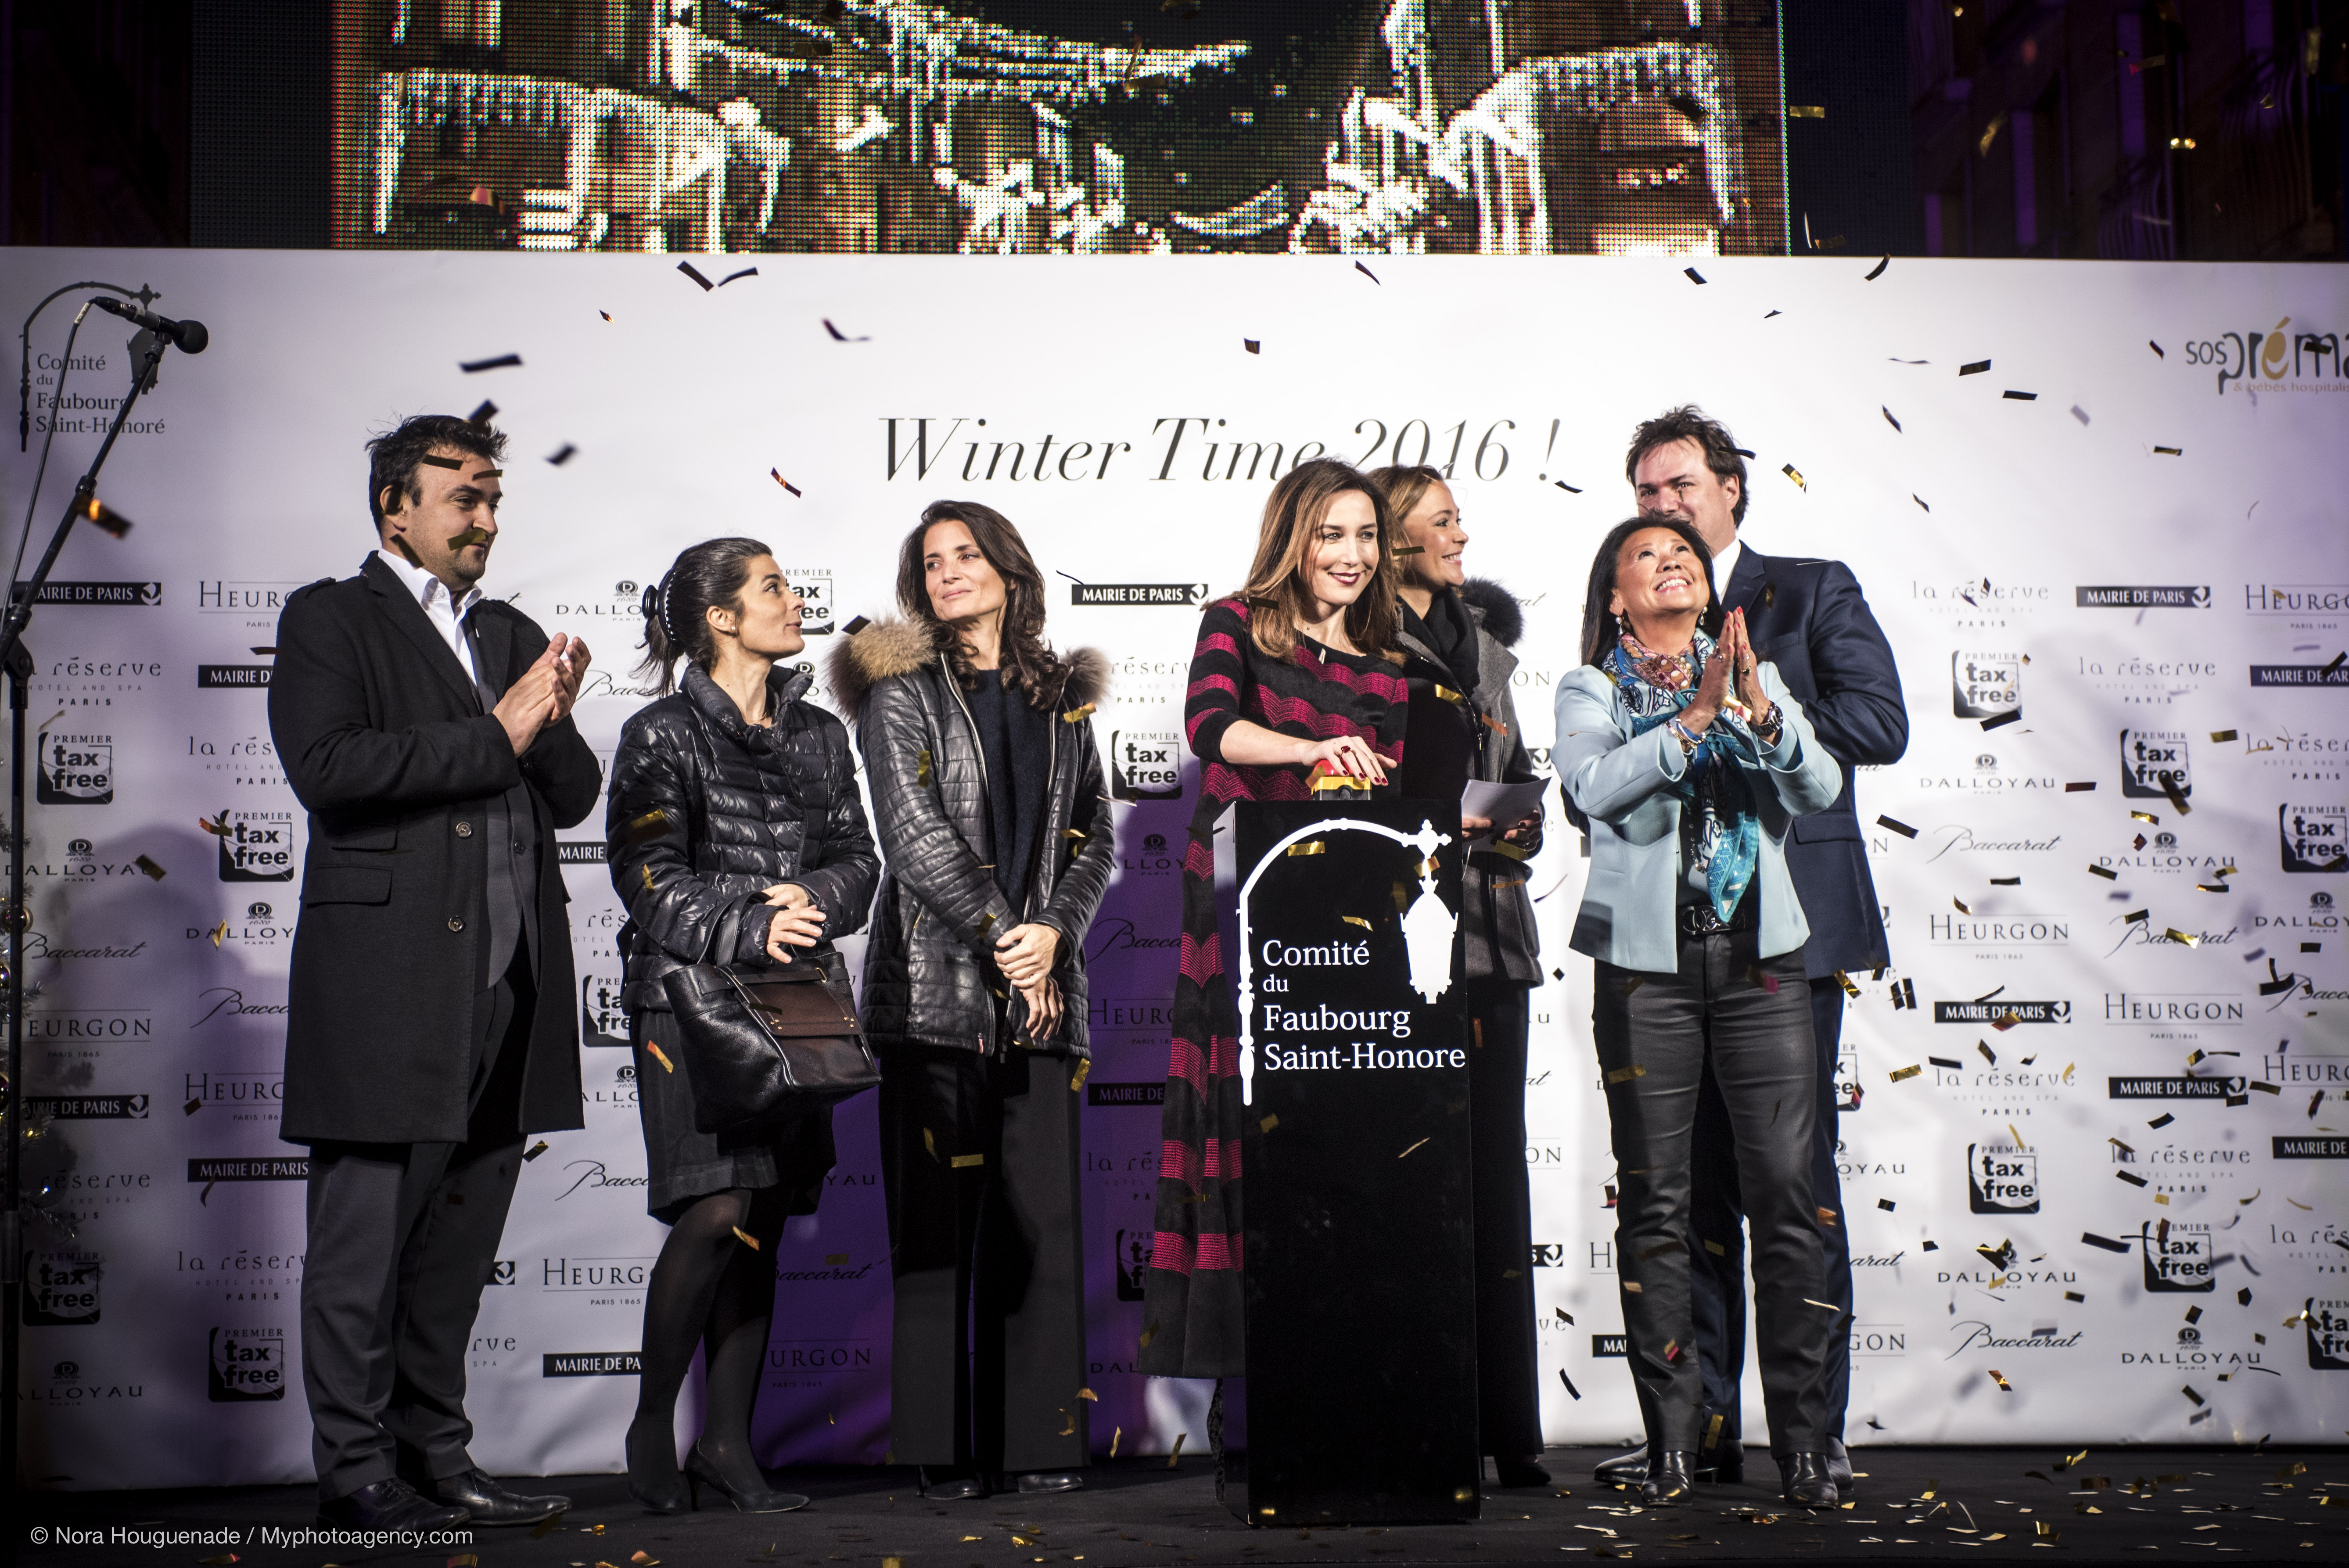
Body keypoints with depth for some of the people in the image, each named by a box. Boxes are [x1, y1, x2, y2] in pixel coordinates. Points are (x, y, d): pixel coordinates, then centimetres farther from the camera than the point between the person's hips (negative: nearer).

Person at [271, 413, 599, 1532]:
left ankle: (435, 1458, 19)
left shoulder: (513, 635, 21)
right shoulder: (329, 621, 2)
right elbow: (327, 767, -15)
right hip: (386, 986, -6)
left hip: (506, 989, 6)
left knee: (459, 1243, 11)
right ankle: (357, 1471, 7)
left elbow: (574, 796, 17)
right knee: (364, 1243, -1)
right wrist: (495, 736, -12)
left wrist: (554, 721, -4)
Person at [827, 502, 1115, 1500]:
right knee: (937, 1223, -3)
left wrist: (1052, 931, -6)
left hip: (1043, 992, 3)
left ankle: (1041, 1443, 6)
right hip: (935, 987, -3)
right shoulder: (900, 691, 5)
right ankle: (944, 1451, 2)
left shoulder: (1061, 700, 16)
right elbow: (912, 832, -5)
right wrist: (998, 939, -10)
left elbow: (1096, 838, 12)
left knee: (1042, 1218, 0)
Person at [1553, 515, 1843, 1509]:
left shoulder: (1759, 679, 14)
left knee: (1785, 1190, -4)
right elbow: (1595, 786, -13)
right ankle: (1672, 1435, 8)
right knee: (1654, 1198, 1)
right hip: (1647, 962, -1)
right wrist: (1693, 719, -23)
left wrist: (1759, 710, -18)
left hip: (1759, 959, 2)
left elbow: (1821, 788, -2)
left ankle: (1802, 1436, 2)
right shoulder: (1590, 692, 8)